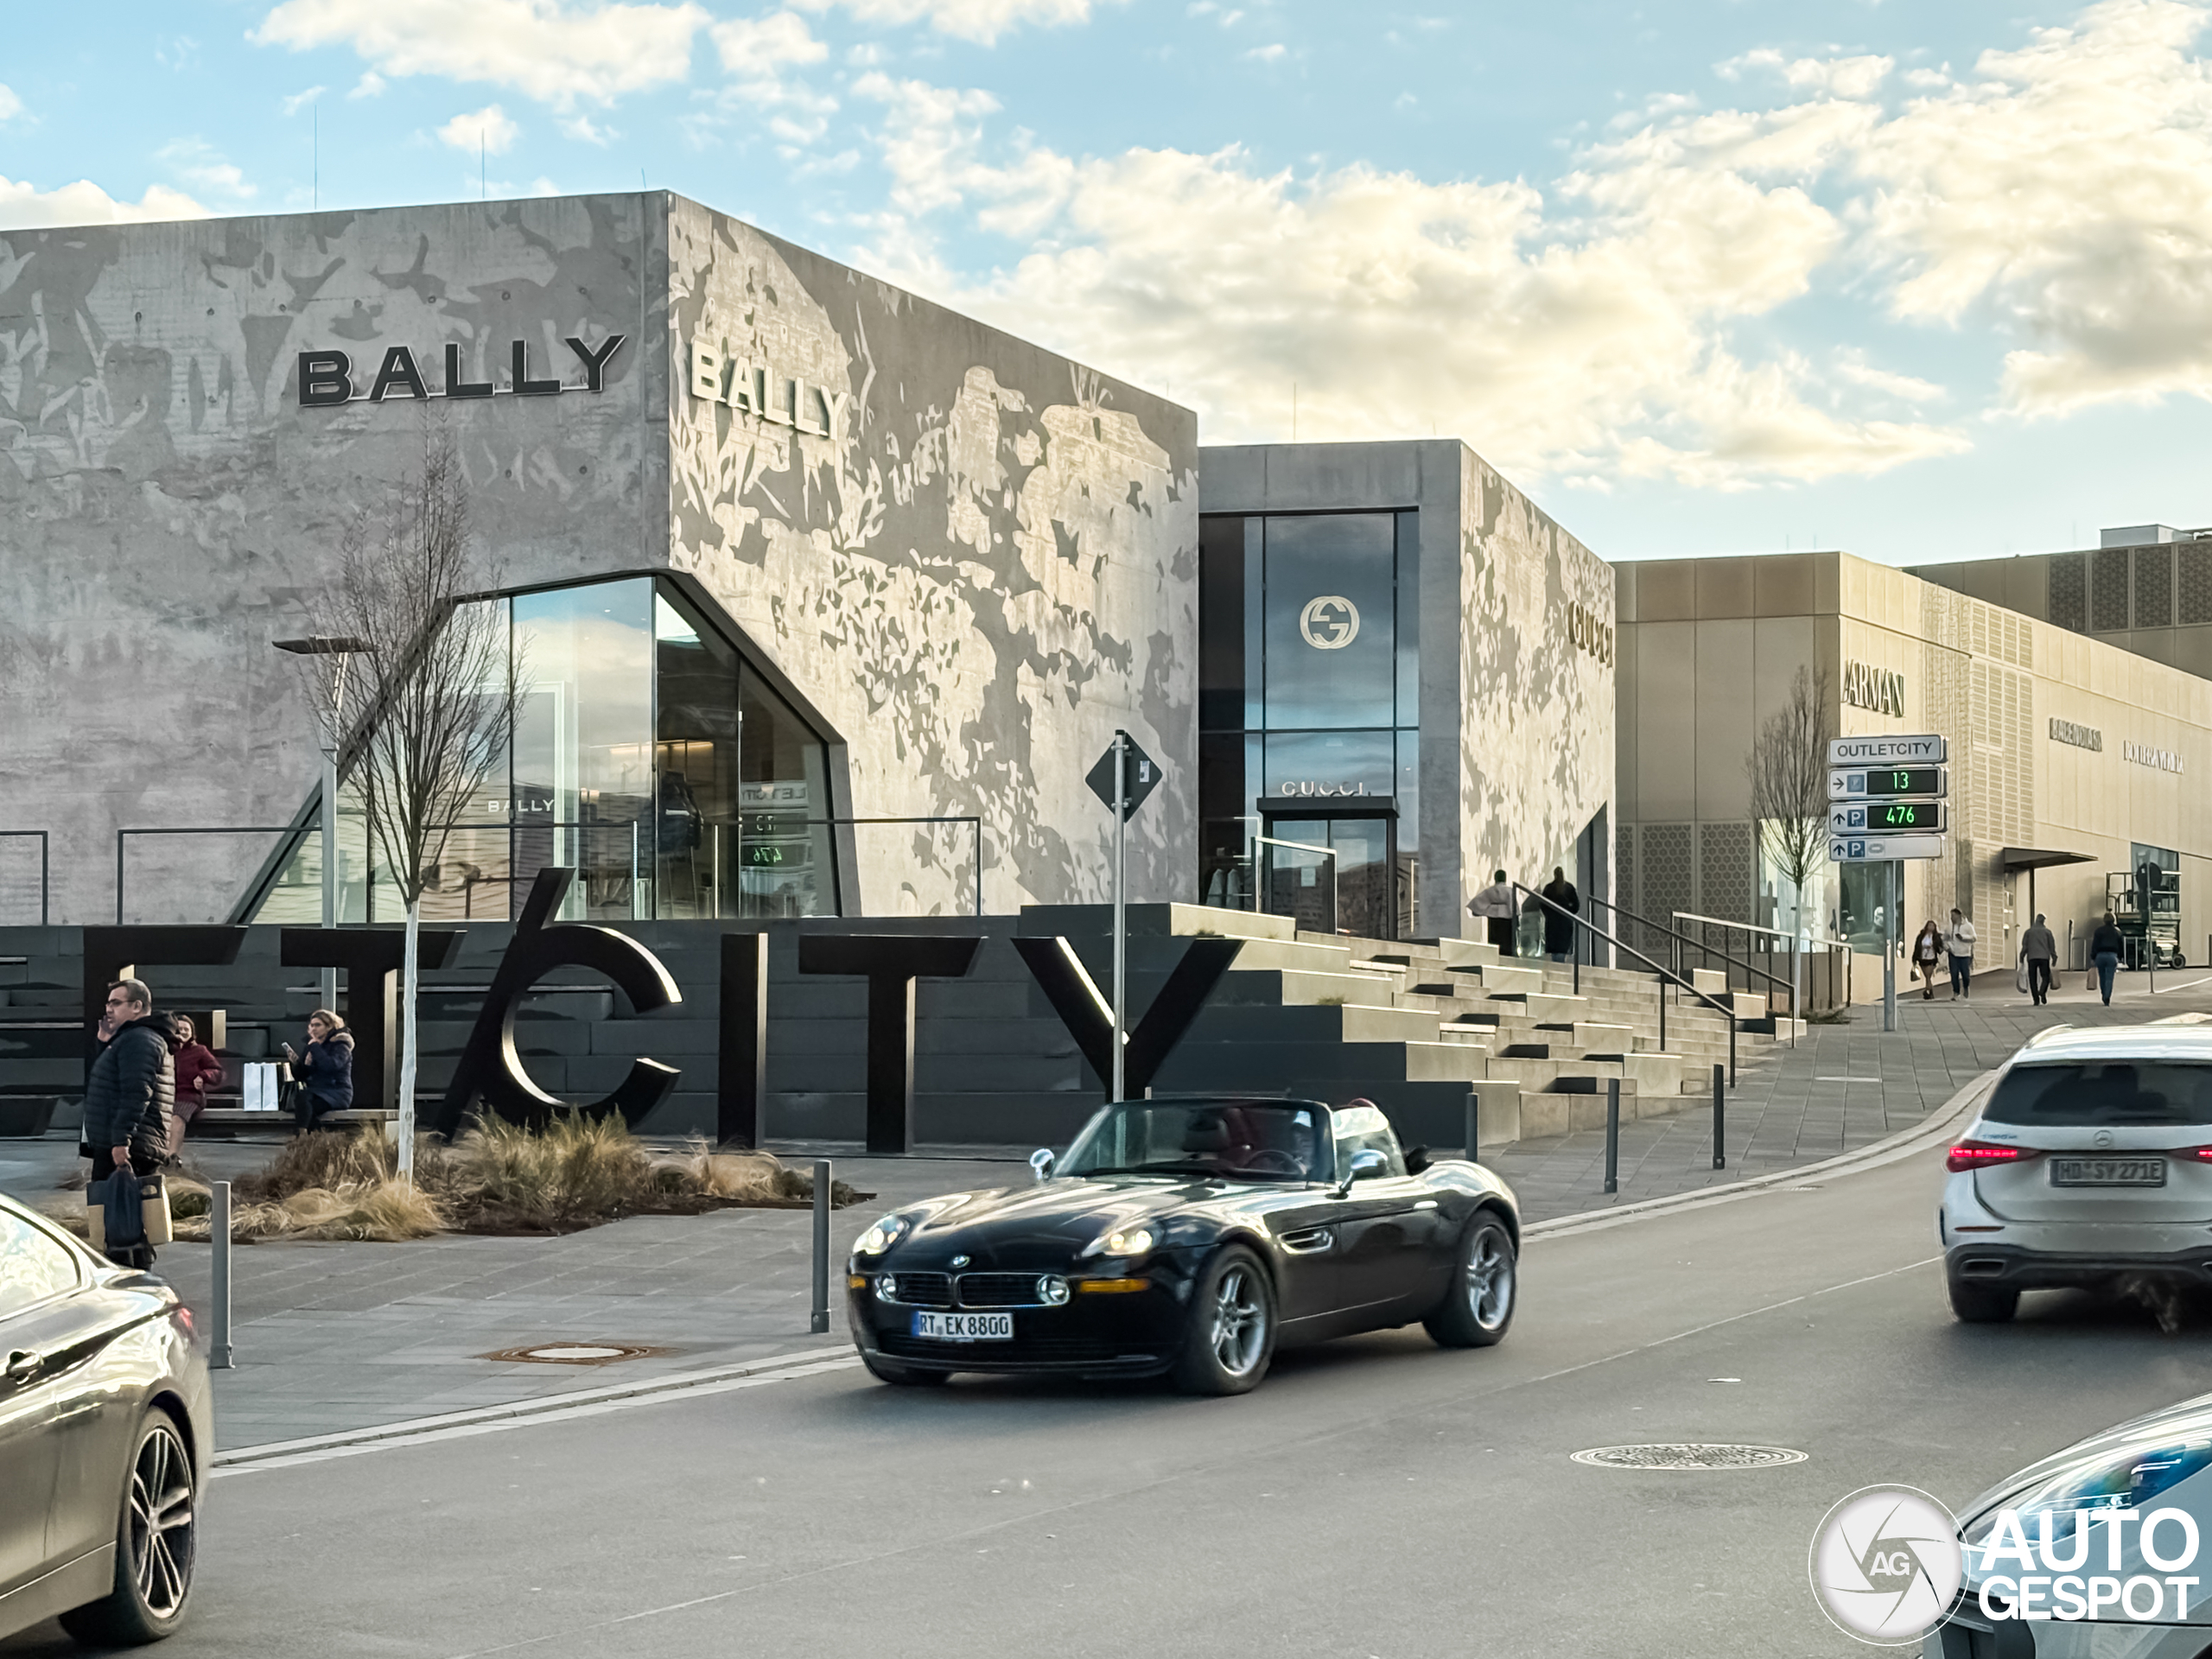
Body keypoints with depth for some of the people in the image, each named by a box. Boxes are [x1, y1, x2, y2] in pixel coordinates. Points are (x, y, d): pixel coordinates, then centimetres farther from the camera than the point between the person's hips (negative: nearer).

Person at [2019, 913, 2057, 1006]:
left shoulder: (2028, 932, 9)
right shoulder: (2047, 931, 8)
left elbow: (2024, 946, 5)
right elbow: (2052, 945, 6)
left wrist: (2022, 958, 7)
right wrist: (2054, 957, 11)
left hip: (2032, 958, 0)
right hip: (2044, 957, 0)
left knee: (2033, 979, 5)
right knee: (2045, 977, 7)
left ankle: (2036, 1000, -2)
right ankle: (2042, 991, -22)